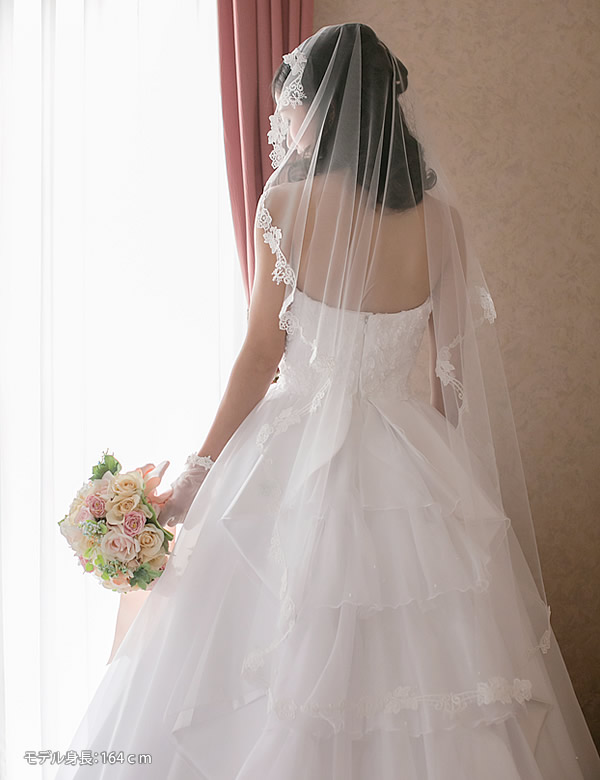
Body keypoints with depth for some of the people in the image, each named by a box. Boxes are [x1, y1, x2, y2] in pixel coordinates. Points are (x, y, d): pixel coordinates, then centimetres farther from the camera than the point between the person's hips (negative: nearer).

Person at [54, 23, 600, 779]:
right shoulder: (439, 217, 0)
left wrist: (199, 472, 2)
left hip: (301, 458, -3)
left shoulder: (288, 204, -9)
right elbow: (455, 368, 4)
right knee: (412, 655, 14)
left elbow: (262, 354, -7)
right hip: (415, 464, 4)